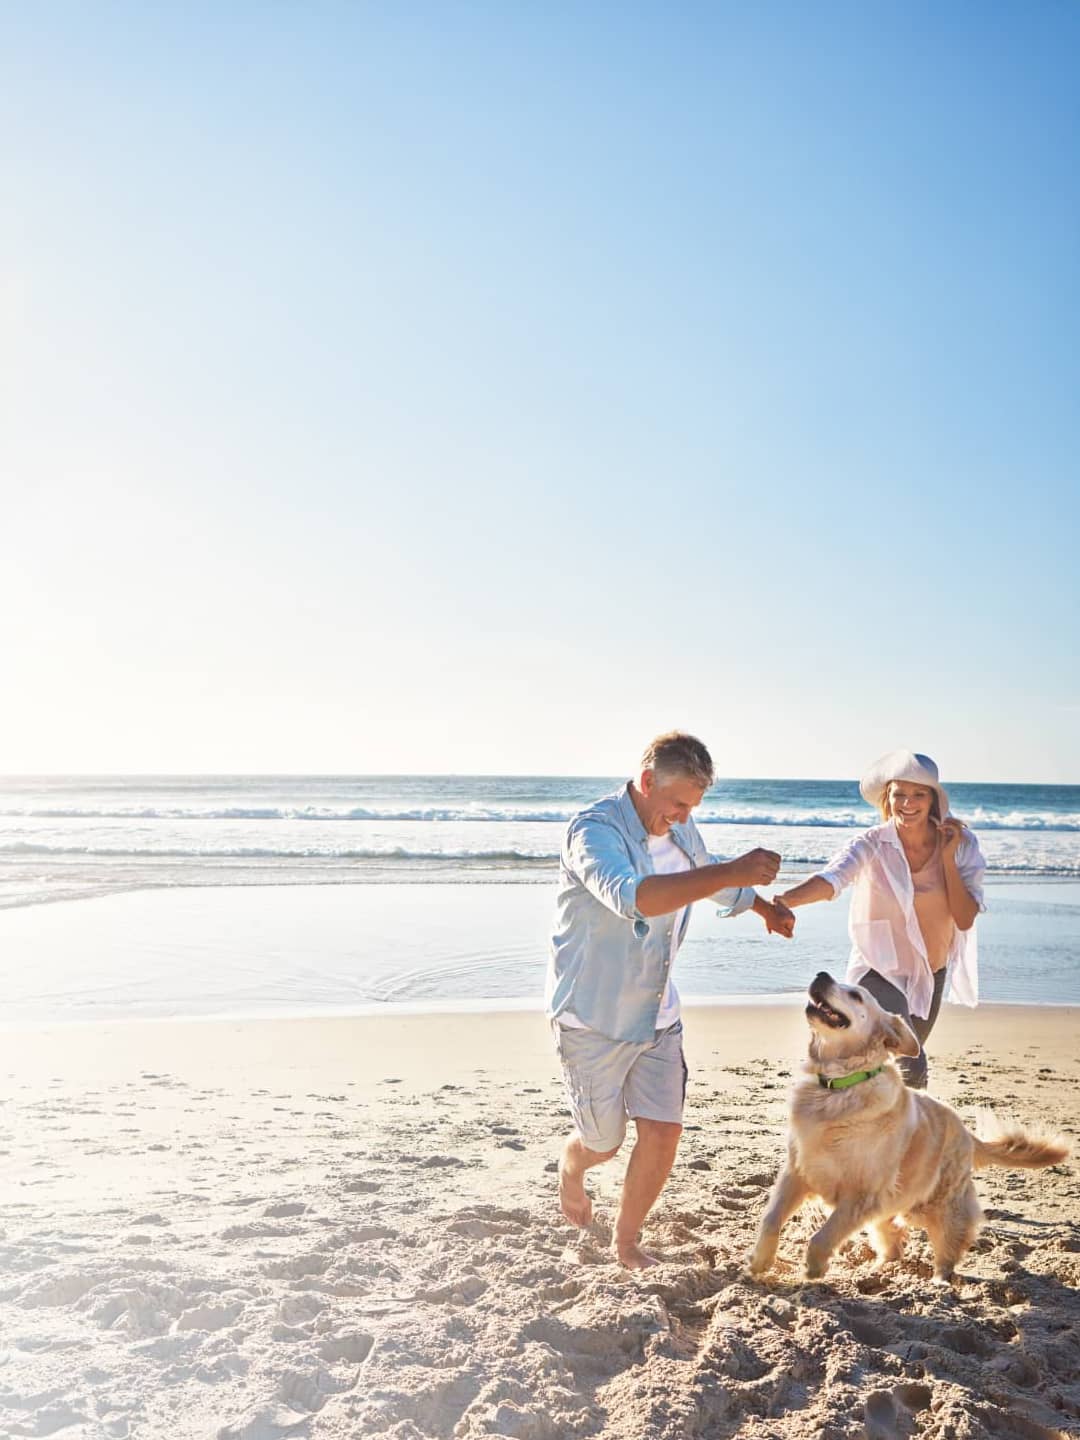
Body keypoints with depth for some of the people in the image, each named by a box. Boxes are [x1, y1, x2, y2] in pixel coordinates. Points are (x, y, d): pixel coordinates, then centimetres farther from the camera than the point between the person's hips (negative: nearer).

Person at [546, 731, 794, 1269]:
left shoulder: (679, 830, 2)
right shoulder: (595, 830, -24)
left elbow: (710, 878, 25)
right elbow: (632, 896, -44)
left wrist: (767, 908, 36)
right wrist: (731, 872, -47)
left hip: (657, 1015, 6)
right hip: (593, 1018, -6)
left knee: (663, 1133, 0)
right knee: (603, 1143, 9)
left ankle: (626, 1242, 23)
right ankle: (571, 1164, 46)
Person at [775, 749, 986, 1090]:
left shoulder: (961, 843, -11)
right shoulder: (873, 845, -21)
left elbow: (965, 920, -14)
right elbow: (832, 878, -41)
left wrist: (948, 857, -22)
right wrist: (786, 899, -60)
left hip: (931, 973, 5)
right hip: (881, 970, -5)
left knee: (909, 1067, 24)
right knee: (911, 1069, -24)